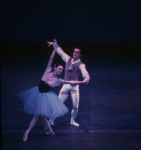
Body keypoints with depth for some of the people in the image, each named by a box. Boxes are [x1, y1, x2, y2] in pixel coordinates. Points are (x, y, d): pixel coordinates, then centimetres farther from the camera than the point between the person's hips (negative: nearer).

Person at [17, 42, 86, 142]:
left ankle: (27, 132, 1)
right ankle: (50, 131, 19)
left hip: (46, 95, -3)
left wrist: (82, 82, -4)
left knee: (37, 114, -5)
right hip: (38, 92, 3)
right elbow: (51, 59, -4)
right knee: (40, 114, 6)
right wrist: (55, 48, -7)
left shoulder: (58, 80, -6)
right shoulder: (48, 71, -4)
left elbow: (71, 82, -1)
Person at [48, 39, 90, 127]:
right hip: (66, 85, 2)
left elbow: (84, 72, -25)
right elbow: (61, 52, 25)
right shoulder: (68, 59, 9)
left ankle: (72, 121, 25)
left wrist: (87, 77, -46)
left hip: (75, 86, -2)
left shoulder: (81, 64, -5)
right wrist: (55, 45, 26)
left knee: (76, 106, 0)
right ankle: (51, 120, 7)